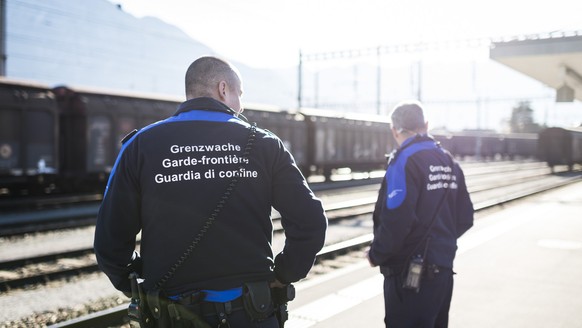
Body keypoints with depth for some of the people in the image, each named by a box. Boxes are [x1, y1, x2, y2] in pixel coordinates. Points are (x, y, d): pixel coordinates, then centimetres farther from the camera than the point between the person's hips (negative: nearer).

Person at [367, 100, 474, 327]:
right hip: (443, 268, 8)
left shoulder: (404, 160, -15)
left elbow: (395, 222, -25)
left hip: (410, 274, -8)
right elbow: (464, 218, 10)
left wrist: (376, 255, -9)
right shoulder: (448, 162, 8)